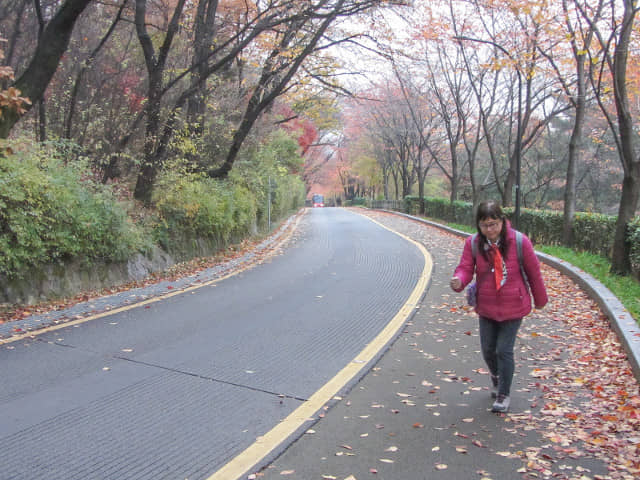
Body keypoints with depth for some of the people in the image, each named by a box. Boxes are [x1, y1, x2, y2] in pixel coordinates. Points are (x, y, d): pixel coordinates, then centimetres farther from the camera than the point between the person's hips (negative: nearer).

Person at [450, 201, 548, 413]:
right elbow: (465, 267, -12)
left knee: (504, 350, -4)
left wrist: (540, 299, 8)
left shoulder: (519, 242, -14)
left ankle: (504, 394, 15)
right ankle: (496, 379, 43)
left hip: (513, 307, -3)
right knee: (488, 349, 13)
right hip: (486, 307, 3)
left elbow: (533, 272, -3)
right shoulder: (473, 243, -8)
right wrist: (459, 280, -37)